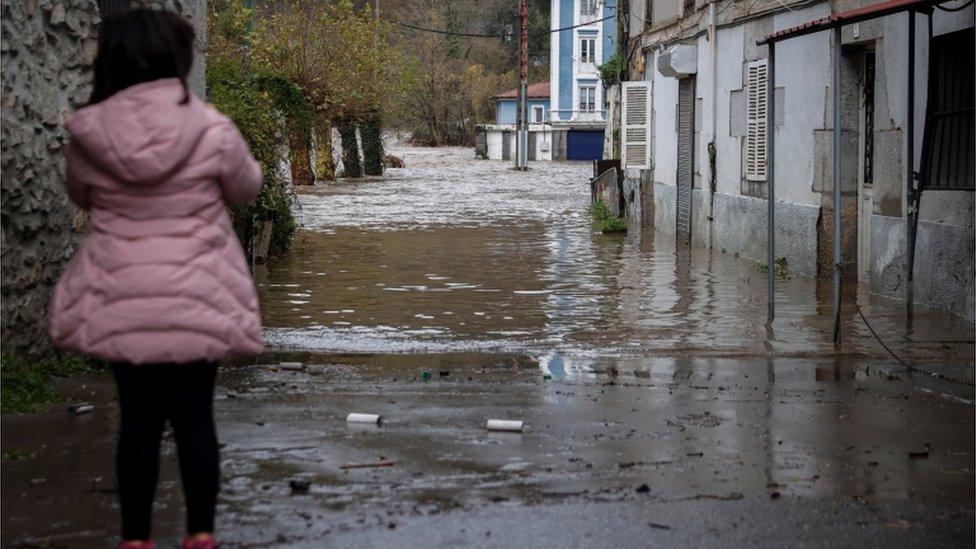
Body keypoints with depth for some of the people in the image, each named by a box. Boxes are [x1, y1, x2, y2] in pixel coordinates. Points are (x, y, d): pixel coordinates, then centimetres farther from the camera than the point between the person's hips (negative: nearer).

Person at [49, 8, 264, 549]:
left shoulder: (87, 136, -9)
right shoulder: (212, 131, -14)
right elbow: (246, 188, 5)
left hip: (121, 301, 1)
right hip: (196, 300, -1)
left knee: (138, 420, 10)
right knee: (194, 416, 10)